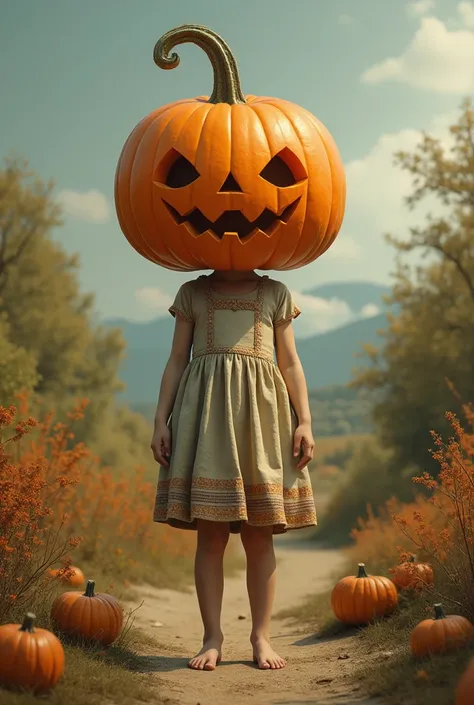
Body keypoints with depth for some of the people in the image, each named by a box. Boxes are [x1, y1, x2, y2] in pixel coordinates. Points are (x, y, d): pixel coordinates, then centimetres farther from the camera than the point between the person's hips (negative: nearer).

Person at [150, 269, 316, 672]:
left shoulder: (276, 293, 15)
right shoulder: (192, 293, 15)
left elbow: (290, 363, 12)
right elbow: (177, 360, 13)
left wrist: (304, 421, 0)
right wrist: (161, 420, 3)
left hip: (260, 407, 0)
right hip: (206, 408, 0)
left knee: (259, 534, -2)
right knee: (210, 534, -4)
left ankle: (261, 636, 5)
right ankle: (212, 637, 1)